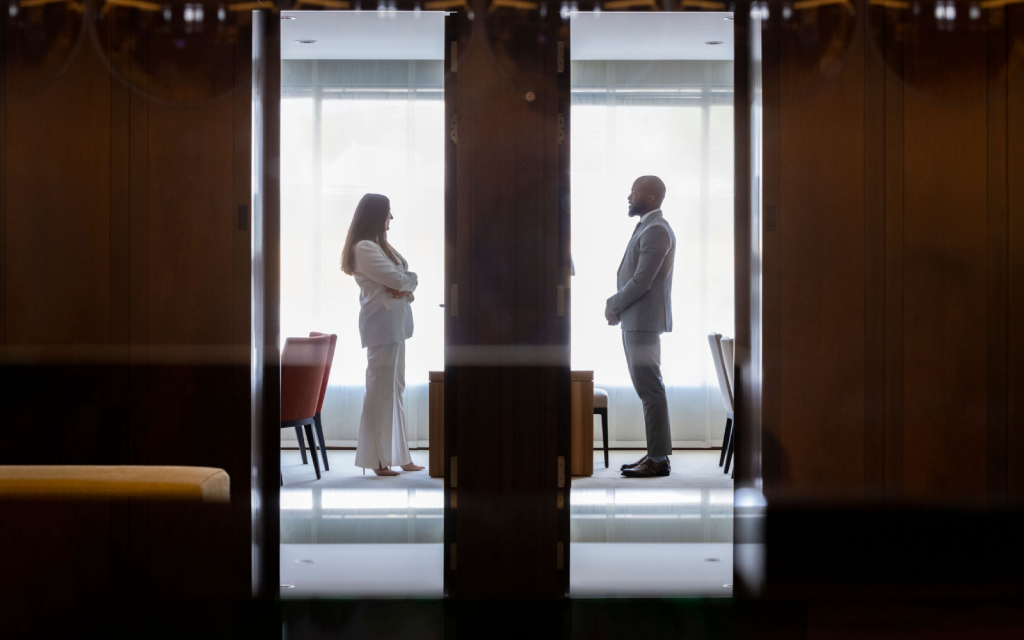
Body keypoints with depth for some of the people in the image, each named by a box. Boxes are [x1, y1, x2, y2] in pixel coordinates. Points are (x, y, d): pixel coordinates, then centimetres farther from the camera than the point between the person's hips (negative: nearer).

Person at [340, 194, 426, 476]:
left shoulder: (379, 245, 18)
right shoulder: (364, 248, -13)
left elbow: (404, 278, 15)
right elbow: (397, 278, -19)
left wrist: (405, 287, -8)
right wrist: (410, 278, 3)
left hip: (394, 322, 10)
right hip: (382, 320, -10)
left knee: (394, 389, 12)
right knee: (381, 390, -7)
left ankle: (397, 455, 17)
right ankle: (377, 460, -3)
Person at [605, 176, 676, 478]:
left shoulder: (656, 231, -16)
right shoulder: (648, 227, 17)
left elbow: (641, 282, -20)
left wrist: (613, 305, -8)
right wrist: (617, 306, 7)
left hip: (644, 321, -11)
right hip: (636, 321, 11)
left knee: (651, 390, -8)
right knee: (648, 389, 13)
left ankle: (659, 460, -5)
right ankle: (655, 453, 18)